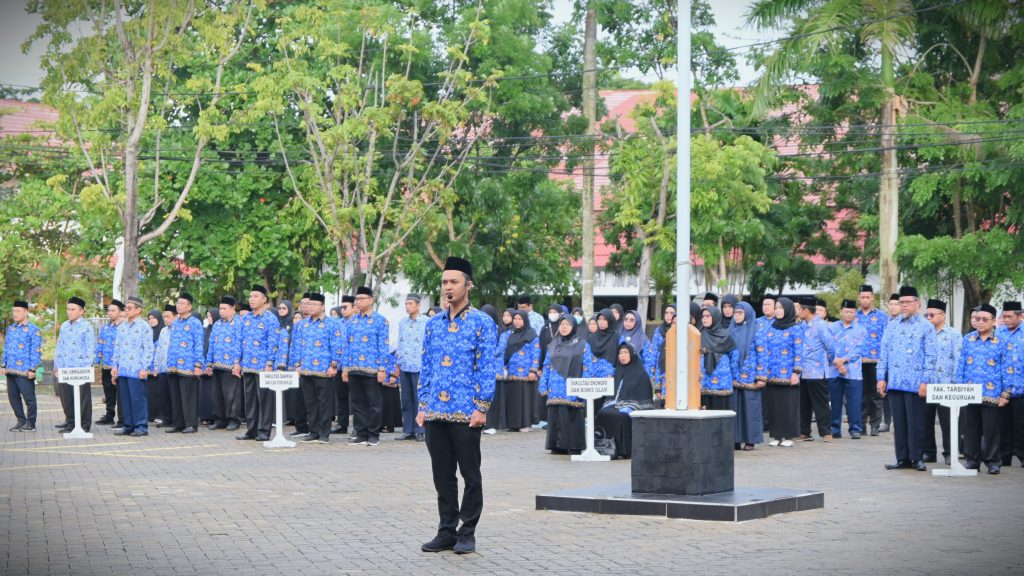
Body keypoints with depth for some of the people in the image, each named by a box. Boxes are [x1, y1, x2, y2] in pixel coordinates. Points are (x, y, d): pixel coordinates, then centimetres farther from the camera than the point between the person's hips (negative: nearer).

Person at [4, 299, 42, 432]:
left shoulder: (33, 330, -7)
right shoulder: (10, 329, 13)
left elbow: (36, 351, -10)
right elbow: (6, 348, 19)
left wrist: (32, 369, -14)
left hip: (25, 372, -7)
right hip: (11, 371, 7)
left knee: (28, 398, -1)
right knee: (13, 396, 10)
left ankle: (30, 424, 7)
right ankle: (21, 421, 21)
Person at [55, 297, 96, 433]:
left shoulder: (86, 327, -4)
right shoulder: (64, 326, 14)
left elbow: (90, 349, -7)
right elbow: (59, 347, 18)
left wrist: (87, 368, -13)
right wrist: (56, 366, 13)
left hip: (80, 370, -6)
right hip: (64, 369, 6)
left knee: (82, 399, -1)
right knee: (66, 398, 9)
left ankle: (84, 425, 4)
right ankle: (70, 422, 19)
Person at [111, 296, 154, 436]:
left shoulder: (144, 327, -5)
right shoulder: (122, 327, 15)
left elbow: (148, 349, -8)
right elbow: (117, 347, 19)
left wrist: (144, 368, -14)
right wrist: (115, 365, 11)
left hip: (136, 370, -6)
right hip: (122, 370, 7)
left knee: (137, 399, -6)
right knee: (125, 399, 8)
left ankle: (141, 426, -1)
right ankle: (128, 426, 15)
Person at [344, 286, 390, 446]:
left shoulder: (380, 320, -2)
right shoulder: (352, 320, 12)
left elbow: (383, 346, -6)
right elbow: (348, 345, 14)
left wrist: (382, 369, -11)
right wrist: (345, 367, 9)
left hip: (372, 369, -5)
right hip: (354, 369, 5)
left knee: (373, 403, 1)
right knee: (357, 403, 7)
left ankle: (374, 435, 8)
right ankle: (361, 433, 14)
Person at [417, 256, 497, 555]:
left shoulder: (482, 323, -3)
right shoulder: (433, 324, 12)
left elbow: (487, 368, -7)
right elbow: (426, 367, 15)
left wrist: (481, 408, -13)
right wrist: (423, 405, 8)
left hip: (466, 414, -5)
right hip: (436, 413, 5)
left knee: (470, 475, 3)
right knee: (442, 476, 10)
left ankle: (467, 533, 11)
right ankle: (447, 531, 18)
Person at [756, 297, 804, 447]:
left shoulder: (795, 329, 0)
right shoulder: (770, 329, 11)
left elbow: (798, 352, -4)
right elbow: (762, 350, 7)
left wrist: (796, 372, -13)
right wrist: (762, 374, 0)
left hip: (788, 375, -4)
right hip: (771, 375, 4)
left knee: (788, 405, -2)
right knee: (773, 405, 4)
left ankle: (788, 436, 5)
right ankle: (776, 436, 10)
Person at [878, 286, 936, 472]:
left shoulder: (926, 327, 0)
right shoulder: (892, 326, 11)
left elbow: (930, 356, -4)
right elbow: (884, 353, 12)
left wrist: (925, 381, -11)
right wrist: (881, 377, 5)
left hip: (915, 384, -4)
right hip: (894, 382, 4)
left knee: (915, 422, -1)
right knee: (899, 422, 7)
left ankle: (917, 458, 7)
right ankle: (903, 458, 13)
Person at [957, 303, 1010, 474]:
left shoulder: (1000, 342, 0)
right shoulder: (967, 340, 8)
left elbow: (1006, 369, 0)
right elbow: (961, 366, 10)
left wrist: (1006, 394, -3)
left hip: (991, 395, -3)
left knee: (991, 430, 2)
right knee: (971, 429, 7)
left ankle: (993, 461, 12)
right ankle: (971, 459, 16)